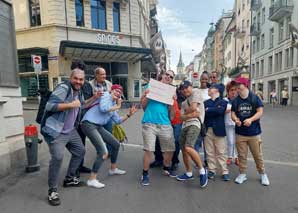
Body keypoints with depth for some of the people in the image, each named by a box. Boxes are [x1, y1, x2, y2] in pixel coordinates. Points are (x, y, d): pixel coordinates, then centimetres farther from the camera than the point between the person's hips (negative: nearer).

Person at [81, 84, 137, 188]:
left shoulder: (113, 105, 18)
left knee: (116, 144, 16)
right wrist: (117, 107, -9)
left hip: (98, 127, 10)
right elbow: (103, 108, -23)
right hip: (89, 124, -9)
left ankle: (113, 169, 35)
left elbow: (118, 120, 19)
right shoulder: (106, 95, -5)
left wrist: (129, 114, 8)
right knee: (103, 152, -17)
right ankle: (92, 179, -3)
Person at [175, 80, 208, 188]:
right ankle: (189, 173, 28)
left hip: (194, 124, -8)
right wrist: (191, 114, -10)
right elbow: (182, 117, 9)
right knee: (184, 150, 11)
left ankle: (202, 170, -7)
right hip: (185, 126, 8)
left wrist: (186, 112, 10)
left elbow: (193, 108, -9)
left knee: (188, 148, -25)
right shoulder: (184, 103, 24)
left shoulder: (196, 92, 5)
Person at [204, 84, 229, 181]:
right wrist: (214, 111, -11)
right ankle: (211, 170, 18)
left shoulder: (223, 102, 3)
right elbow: (203, 113, 1)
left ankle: (224, 172, 13)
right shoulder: (206, 102, 15)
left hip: (218, 130, -3)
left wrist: (208, 110, -7)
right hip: (207, 130, 3)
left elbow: (220, 110, -17)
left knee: (221, 152, 3)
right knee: (210, 152, 8)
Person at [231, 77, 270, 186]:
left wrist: (251, 119, -24)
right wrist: (235, 119, -18)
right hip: (240, 133, 2)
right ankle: (242, 174, 24)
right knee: (242, 155, 10)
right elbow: (233, 113, 4)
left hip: (254, 132, -2)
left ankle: (262, 174, 29)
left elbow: (260, 112, -8)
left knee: (258, 155, 9)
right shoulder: (235, 100, 4)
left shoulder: (255, 98, -4)